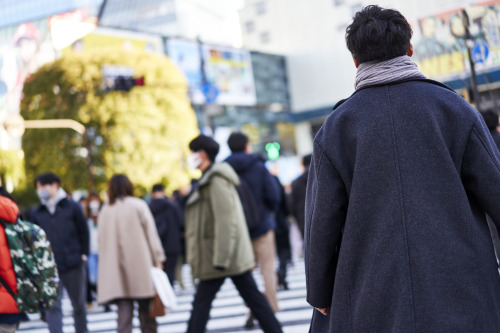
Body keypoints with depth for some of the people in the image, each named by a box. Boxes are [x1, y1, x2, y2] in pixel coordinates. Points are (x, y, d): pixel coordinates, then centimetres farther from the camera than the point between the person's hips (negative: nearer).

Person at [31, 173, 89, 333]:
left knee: (79, 305, 12)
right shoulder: (37, 213, 6)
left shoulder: (72, 207, 2)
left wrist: (83, 254, 2)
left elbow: (83, 232, 7)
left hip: (73, 265, 0)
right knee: (52, 306, -10)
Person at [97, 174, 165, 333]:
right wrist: (158, 259, -1)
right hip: (140, 265, -2)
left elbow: (101, 239, 11)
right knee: (146, 311, 4)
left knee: (124, 310, -1)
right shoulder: (138, 205, 2)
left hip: (116, 271, 3)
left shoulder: (104, 210, 11)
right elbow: (151, 233, -2)